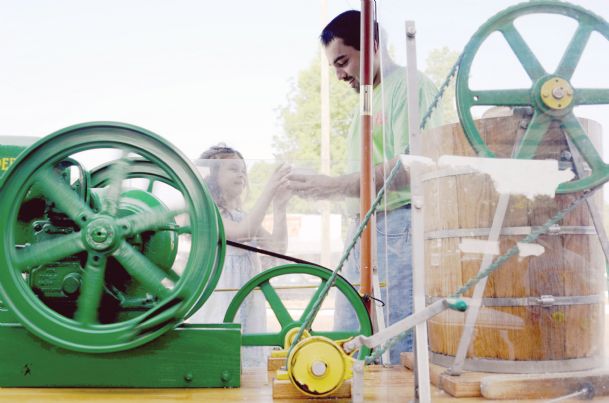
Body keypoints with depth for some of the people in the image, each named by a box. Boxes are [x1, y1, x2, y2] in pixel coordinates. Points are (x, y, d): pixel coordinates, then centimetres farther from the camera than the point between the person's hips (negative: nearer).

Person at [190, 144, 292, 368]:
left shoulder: (244, 216, 16)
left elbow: (278, 247, 9)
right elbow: (242, 231, -23)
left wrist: (280, 208, 1)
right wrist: (268, 191, -20)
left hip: (249, 304, 7)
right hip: (219, 303, -7)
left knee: (250, 358, 6)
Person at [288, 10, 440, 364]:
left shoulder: (409, 85, -5)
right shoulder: (370, 101, 22)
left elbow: (407, 169, -17)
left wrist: (336, 186, -15)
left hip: (399, 227, -9)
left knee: (400, 349, -6)